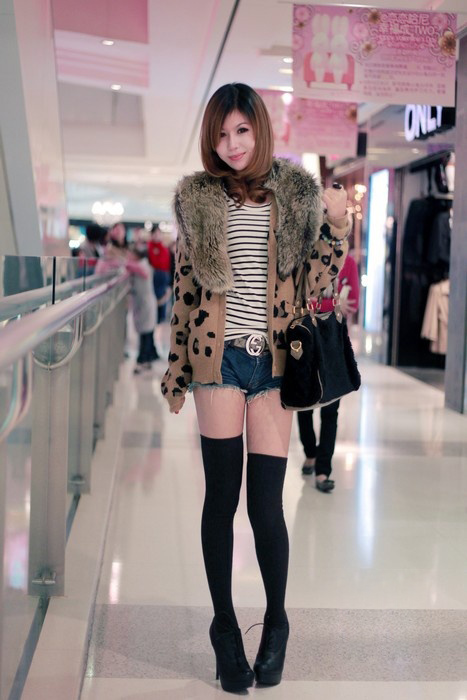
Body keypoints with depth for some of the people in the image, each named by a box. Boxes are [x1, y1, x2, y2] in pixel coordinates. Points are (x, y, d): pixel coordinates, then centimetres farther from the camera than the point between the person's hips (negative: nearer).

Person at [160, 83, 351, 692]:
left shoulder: (296, 193, 5)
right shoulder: (195, 197, 5)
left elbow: (317, 282, 6)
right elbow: (185, 287, 9)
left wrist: (335, 224, -9)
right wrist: (177, 371, 8)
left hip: (273, 359, 0)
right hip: (218, 359, 0)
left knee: (266, 505, 0)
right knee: (221, 498, 4)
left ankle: (276, 622, 24)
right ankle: (225, 626, 22)